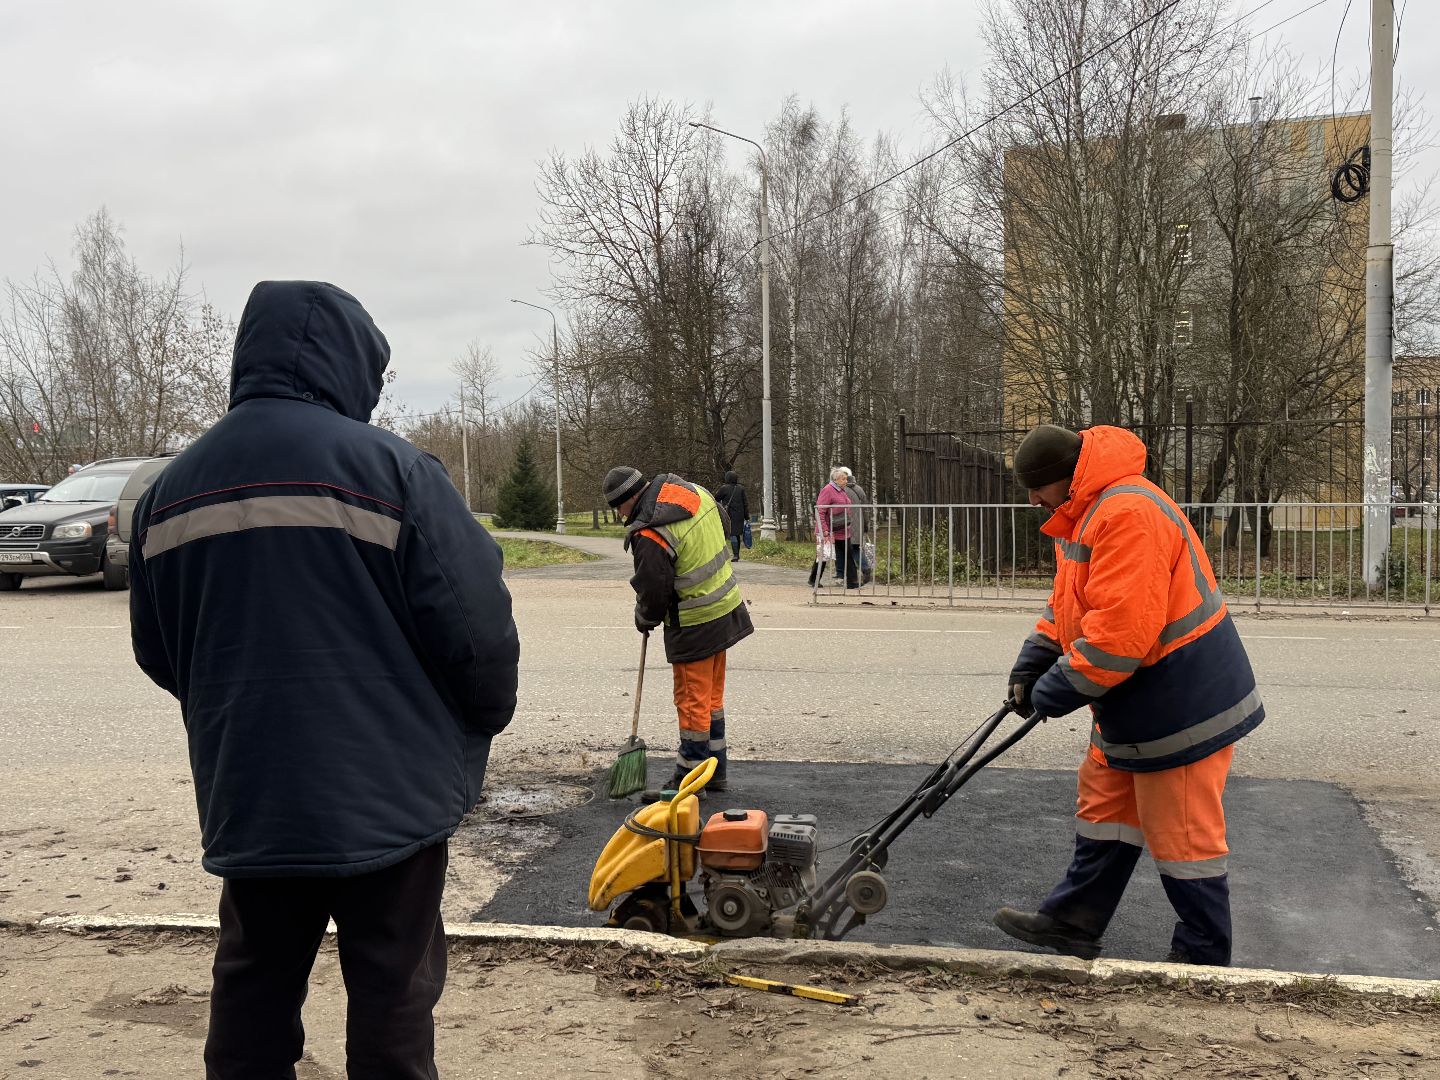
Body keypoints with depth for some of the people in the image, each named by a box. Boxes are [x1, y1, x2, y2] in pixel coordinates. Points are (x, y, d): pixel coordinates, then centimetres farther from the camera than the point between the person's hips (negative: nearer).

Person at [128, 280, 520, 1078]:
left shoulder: (171, 488, 4)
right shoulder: (390, 468, -13)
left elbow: (157, 652, 12)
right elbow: (476, 624, -14)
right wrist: (487, 714, 6)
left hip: (246, 796, 5)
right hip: (388, 792, -5)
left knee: (253, 992, 18)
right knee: (391, 994, 8)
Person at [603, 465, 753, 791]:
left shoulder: (649, 536, -24)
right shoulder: (696, 492, 0)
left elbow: (653, 595, -16)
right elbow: (725, 527, 19)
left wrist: (644, 620, 5)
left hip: (694, 626, -9)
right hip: (727, 608, 9)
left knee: (693, 700, 3)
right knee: (713, 695, 19)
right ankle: (716, 771, 29)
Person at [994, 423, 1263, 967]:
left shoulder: (1128, 513, -27)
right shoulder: (1085, 514, 9)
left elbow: (1121, 631, -32)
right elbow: (1068, 604, 17)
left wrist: (1060, 689, -21)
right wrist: (1031, 664, 4)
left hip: (1182, 702, -11)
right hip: (1132, 705, 11)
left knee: (1181, 836, 2)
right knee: (1104, 806, 19)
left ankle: (1204, 959, 18)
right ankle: (1072, 923, 32)